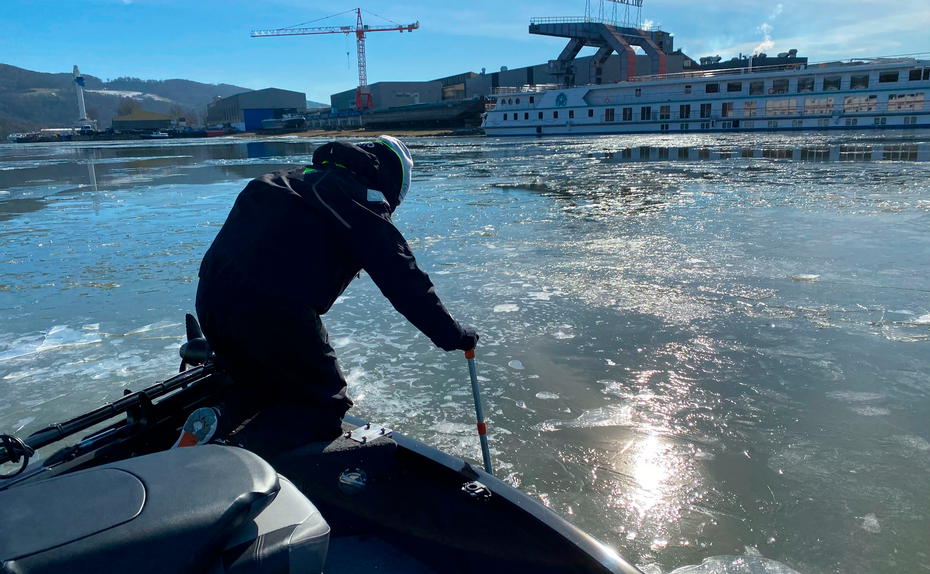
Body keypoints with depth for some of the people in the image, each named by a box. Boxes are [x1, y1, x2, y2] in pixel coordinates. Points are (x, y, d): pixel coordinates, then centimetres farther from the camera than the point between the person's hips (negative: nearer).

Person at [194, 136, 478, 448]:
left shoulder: (297, 177, 23)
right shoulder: (365, 201, 2)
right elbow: (406, 283, 0)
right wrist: (455, 335, 12)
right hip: (275, 308, -8)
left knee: (261, 394, 30)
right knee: (324, 403, 10)